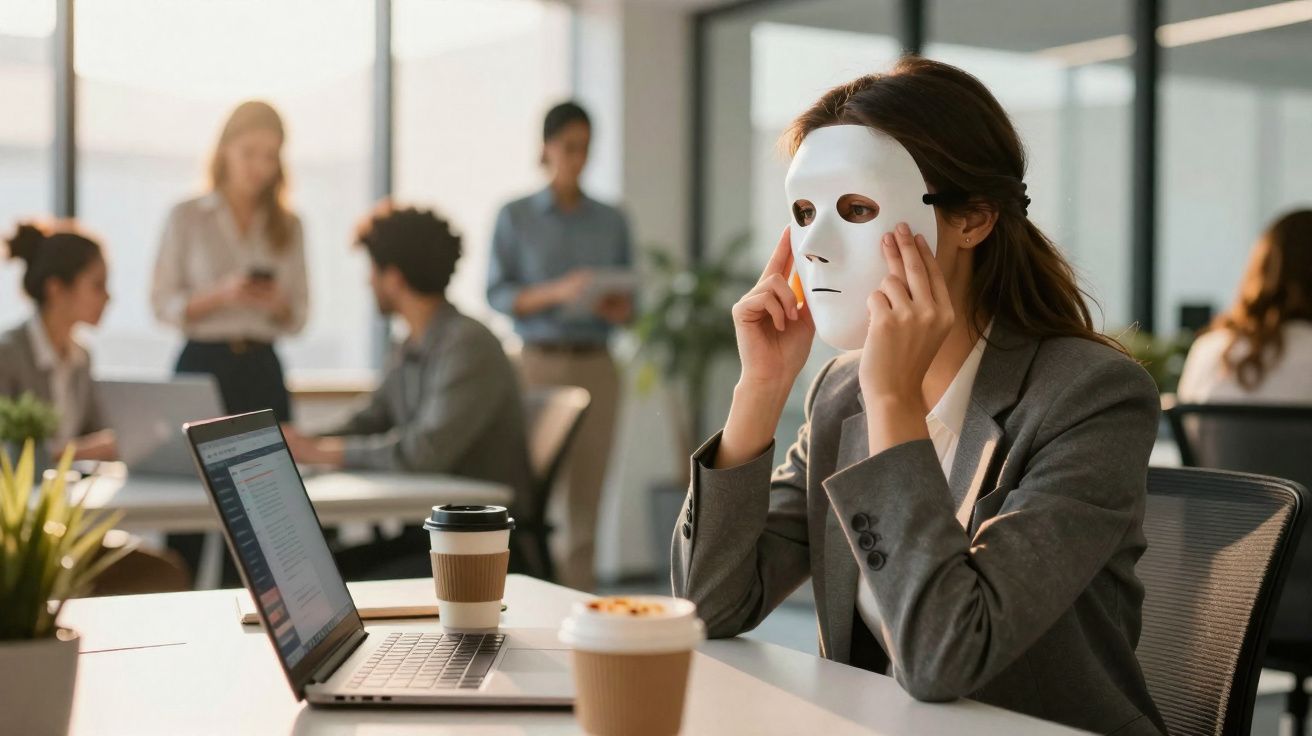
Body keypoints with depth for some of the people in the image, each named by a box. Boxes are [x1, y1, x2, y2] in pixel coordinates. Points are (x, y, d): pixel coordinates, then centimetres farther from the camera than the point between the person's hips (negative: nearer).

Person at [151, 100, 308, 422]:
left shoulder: (288, 226, 10)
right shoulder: (186, 217, 4)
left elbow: (297, 319, 10)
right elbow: (163, 305, -2)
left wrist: (277, 304, -11)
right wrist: (221, 296, -17)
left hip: (264, 368, 2)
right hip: (203, 362, -2)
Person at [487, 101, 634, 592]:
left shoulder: (612, 221, 12)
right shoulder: (516, 217, 5)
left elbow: (628, 301, 13)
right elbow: (498, 294, -2)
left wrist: (619, 308, -11)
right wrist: (557, 292, -17)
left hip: (595, 366, 2)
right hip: (539, 362, -2)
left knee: (586, 492, 0)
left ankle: (578, 598, 4)